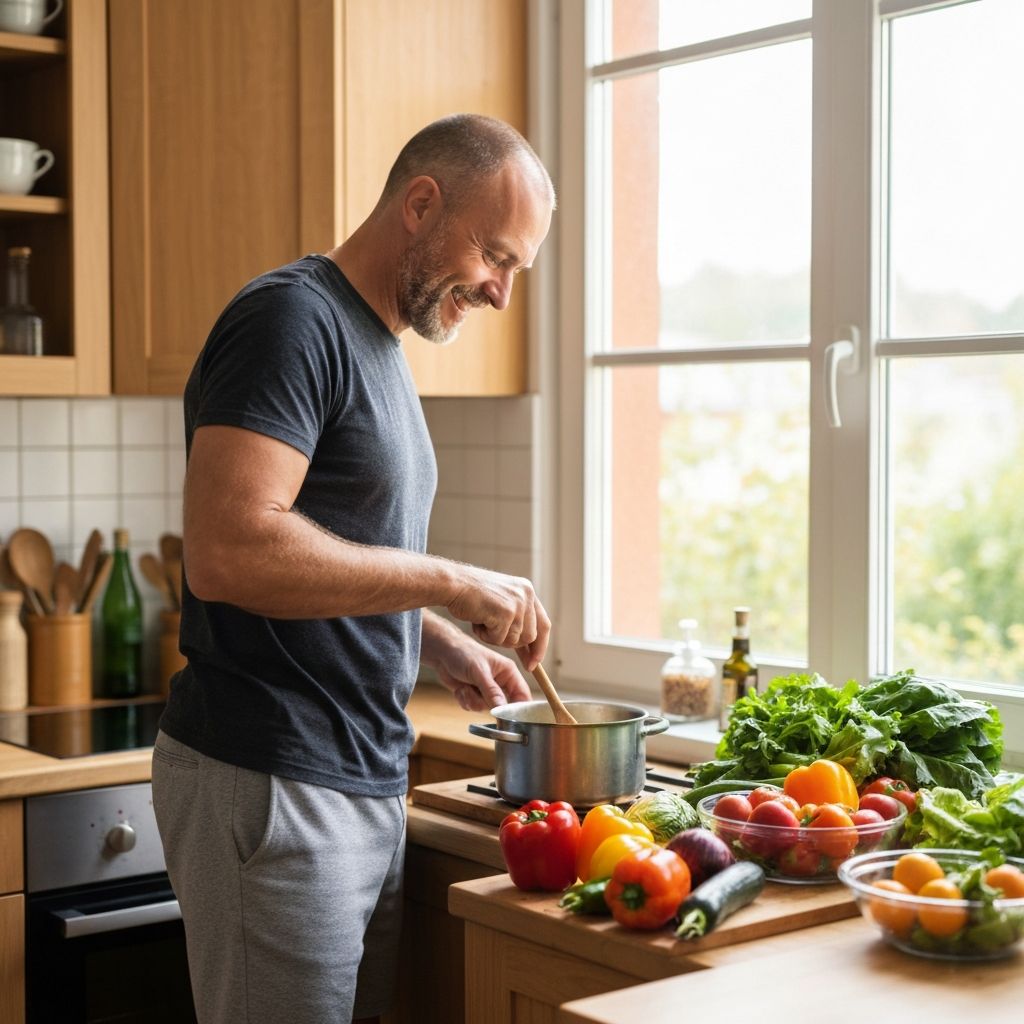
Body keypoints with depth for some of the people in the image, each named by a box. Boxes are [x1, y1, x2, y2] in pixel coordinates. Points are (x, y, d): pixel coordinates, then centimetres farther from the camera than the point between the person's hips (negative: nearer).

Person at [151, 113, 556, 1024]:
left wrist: (439, 641, 9)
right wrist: (453, 584, -21)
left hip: (365, 781, 9)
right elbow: (228, 552, -27)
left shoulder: (374, 344, 16)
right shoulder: (291, 320, -14)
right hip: (270, 788, -9)